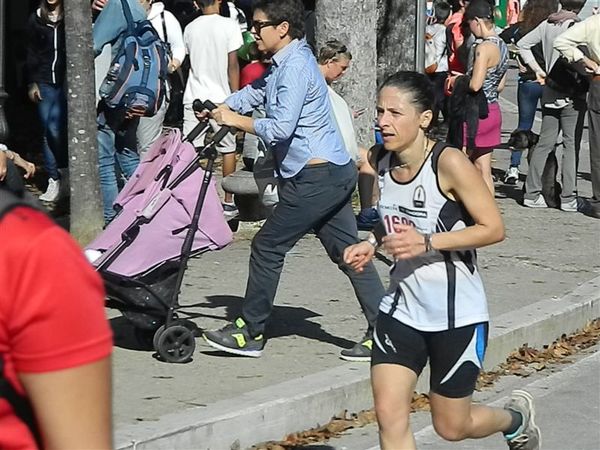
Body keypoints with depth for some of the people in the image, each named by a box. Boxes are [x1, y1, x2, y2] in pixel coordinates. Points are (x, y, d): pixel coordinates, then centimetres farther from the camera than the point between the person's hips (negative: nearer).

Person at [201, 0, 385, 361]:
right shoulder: (286, 63, 15)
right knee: (348, 252, 8)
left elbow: (281, 128, -23)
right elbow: (256, 92, 31)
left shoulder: (295, 66, -16)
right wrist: (218, 110, 19)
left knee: (268, 247, -1)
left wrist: (236, 121, -11)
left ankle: (251, 332, 8)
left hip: (315, 177, -10)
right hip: (335, 173, 10)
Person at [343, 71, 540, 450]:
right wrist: (373, 243, -3)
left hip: (457, 314, -5)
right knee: (389, 416, -7)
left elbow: (493, 229, -18)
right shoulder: (379, 160, -1)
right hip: (402, 308, 5)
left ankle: (516, 417, 42)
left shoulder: (449, 163, -20)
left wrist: (426, 242, -27)